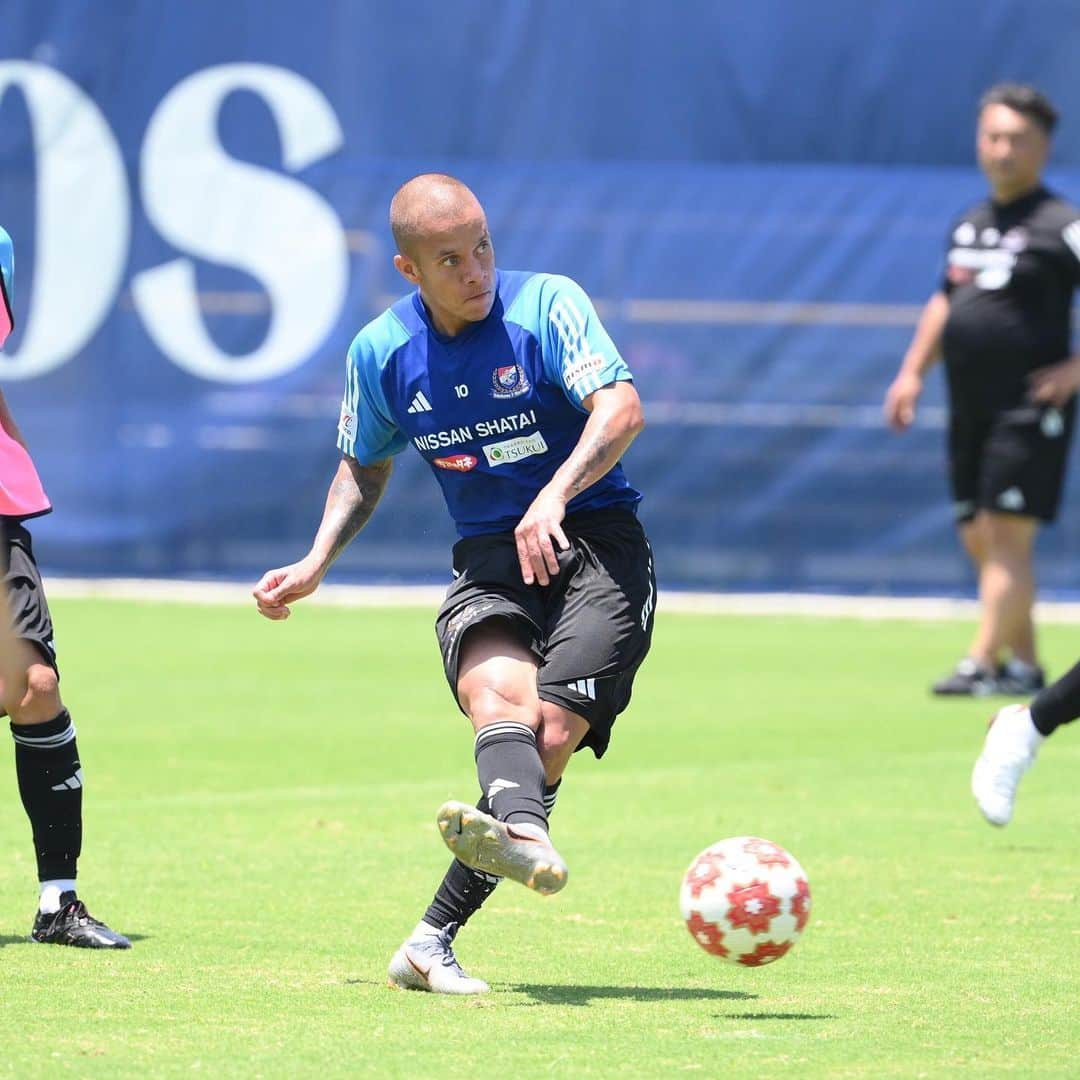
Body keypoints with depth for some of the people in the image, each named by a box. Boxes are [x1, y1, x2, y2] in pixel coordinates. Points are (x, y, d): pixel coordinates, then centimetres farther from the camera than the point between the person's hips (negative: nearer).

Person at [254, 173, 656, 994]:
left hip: (596, 539, -2)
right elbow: (365, 467, 24)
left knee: (554, 730, -21)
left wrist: (554, 496, -37)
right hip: (488, 560, 2)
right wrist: (317, 563, 11)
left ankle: (435, 939, -23)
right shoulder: (381, 352, 5)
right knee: (498, 691, -31)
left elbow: (621, 409, -22)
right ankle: (526, 837, -62)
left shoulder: (547, 305, -8)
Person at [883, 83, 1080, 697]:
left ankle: (983, 664, -14)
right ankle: (1025, 665, 17)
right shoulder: (969, 226, 16)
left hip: (1030, 410, -8)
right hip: (970, 410, 8)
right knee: (979, 541, 9)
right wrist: (913, 371, 21)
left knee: (1007, 535, -12)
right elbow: (947, 301, 29)